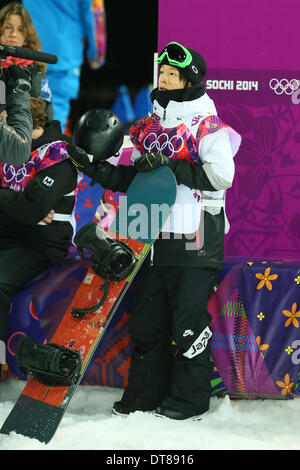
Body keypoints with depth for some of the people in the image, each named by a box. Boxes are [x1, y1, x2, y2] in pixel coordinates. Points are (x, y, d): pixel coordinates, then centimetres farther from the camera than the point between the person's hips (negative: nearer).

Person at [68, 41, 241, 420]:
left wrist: (172, 165, -19)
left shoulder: (207, 126, -5)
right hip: (153, 239, 7)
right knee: (146, 321, 10)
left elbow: (221, 175, -18)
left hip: (193, 241, -7)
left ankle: (189, 401, 8)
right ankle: (145, 394, 21)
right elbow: (131, 180, 18)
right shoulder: (149, 127, 15)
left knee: (189, 323, -2)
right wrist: (96, 168, 3)